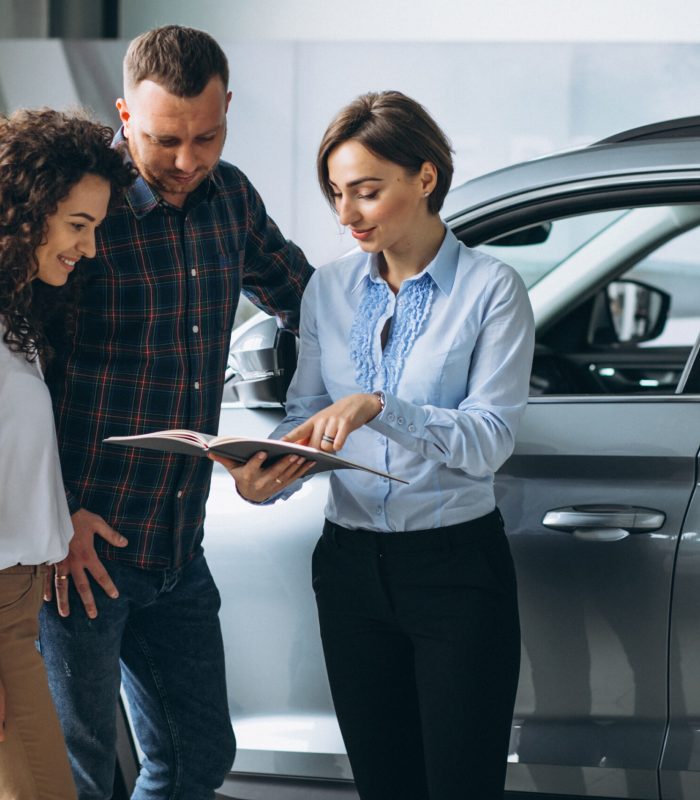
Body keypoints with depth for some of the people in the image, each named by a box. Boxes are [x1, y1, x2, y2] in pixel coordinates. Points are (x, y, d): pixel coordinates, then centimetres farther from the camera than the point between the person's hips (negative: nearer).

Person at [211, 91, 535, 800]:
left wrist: (377, 408, -27)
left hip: (456, 563, -4)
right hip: (350, 565, 4)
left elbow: (489, 439, -13)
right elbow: (304, 419, 8)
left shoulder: (490, 289, -6)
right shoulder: (329, 289, 9)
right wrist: (262, 480, -14)